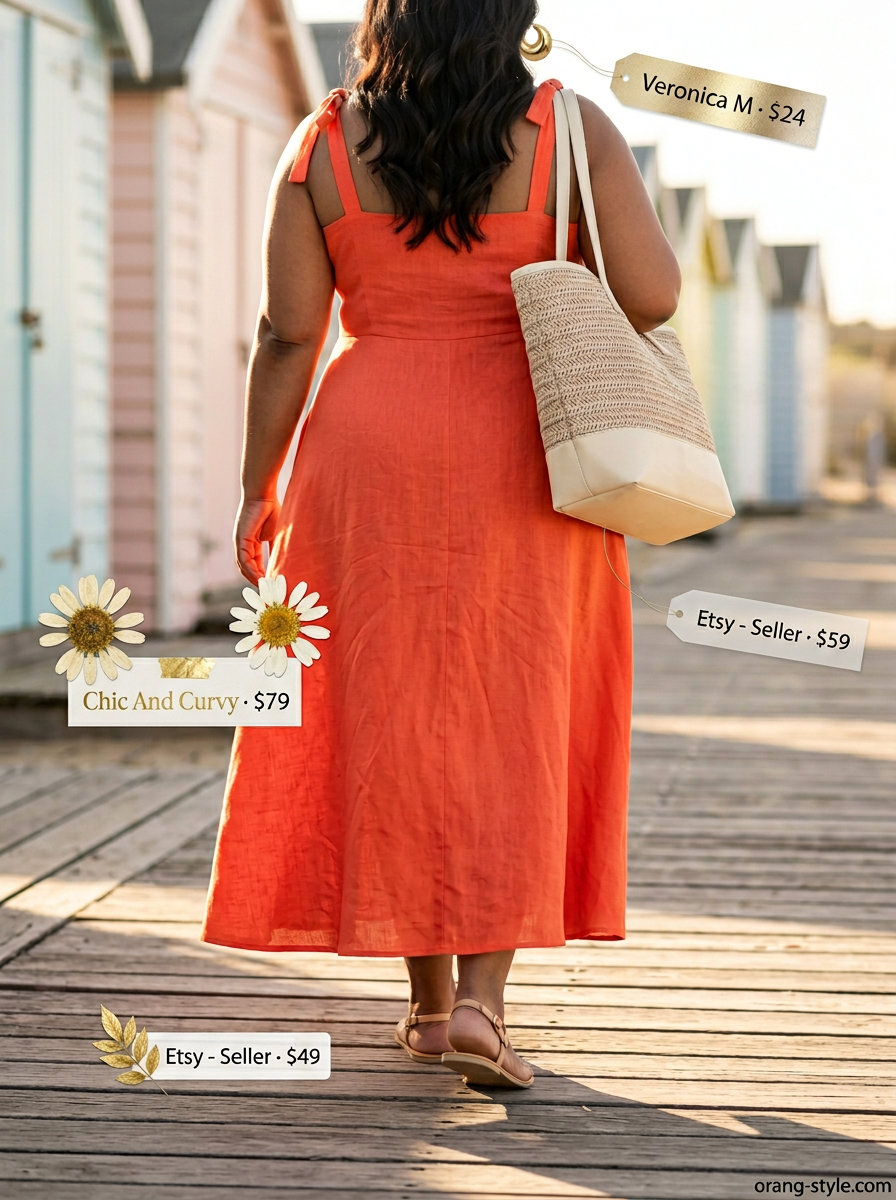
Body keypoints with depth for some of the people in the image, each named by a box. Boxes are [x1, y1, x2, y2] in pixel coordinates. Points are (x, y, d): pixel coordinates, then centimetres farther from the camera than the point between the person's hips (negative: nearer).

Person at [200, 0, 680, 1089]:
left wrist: (257, 490, 5)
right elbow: (653, 295, -10)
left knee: (391, 721, 11)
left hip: (369, 459, 1)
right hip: (520, 463, -1)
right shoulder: (571, 132, -5)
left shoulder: (322, 146, -1)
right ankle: (480, 997, -6)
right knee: (515, 724, 6)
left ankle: (428, 998, 18)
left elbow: (286, 335, -2)